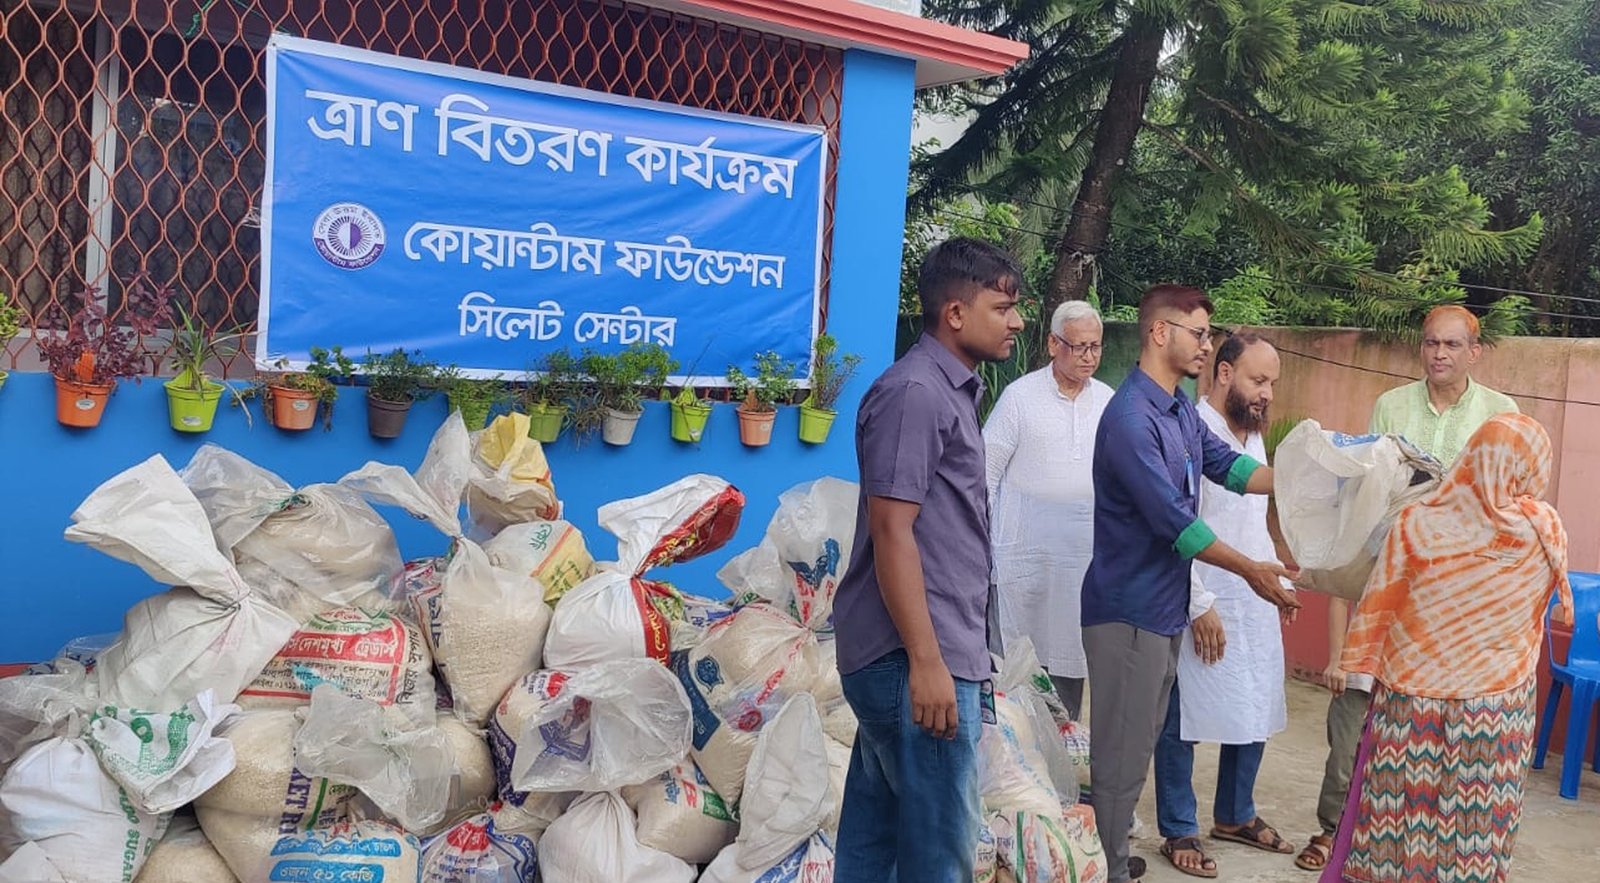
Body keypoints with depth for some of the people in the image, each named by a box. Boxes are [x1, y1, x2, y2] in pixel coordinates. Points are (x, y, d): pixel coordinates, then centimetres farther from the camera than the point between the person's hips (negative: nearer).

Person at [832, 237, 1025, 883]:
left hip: (902, 656, 9)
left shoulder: (951, 390, 17)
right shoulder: (914, 392, -13)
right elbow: (891, 530, -19)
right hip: (916, 658, -9)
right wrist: (927, 661, -21)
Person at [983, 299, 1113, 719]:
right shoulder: (1021, 395, -3)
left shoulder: (1108, 402, 9)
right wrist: (981, 540, -5)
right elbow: (987, 471, -2)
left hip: (1084, 555, 4)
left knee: (1070, 650, 10)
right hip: (1024, 552, -3)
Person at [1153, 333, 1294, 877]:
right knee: (1184, 720, 2)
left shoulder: (1253, 435, 13)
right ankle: (1179, 832, 15)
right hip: (1207, 604, -8)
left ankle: (1235, 815, 32)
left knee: (1256, 714, 15)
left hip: (1257, 602, 9)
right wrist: (1201, 605, -19)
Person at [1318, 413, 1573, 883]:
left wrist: (1352, 664, 8)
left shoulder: (1417, 523, -15)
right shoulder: (1546, 530, -11)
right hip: (1496, 704, 1)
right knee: (1475, 829, 13)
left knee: (1396, 817, 12)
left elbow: (1376, 607, -6)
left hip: (1412, 696, -1)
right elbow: (1546, 601, 9)